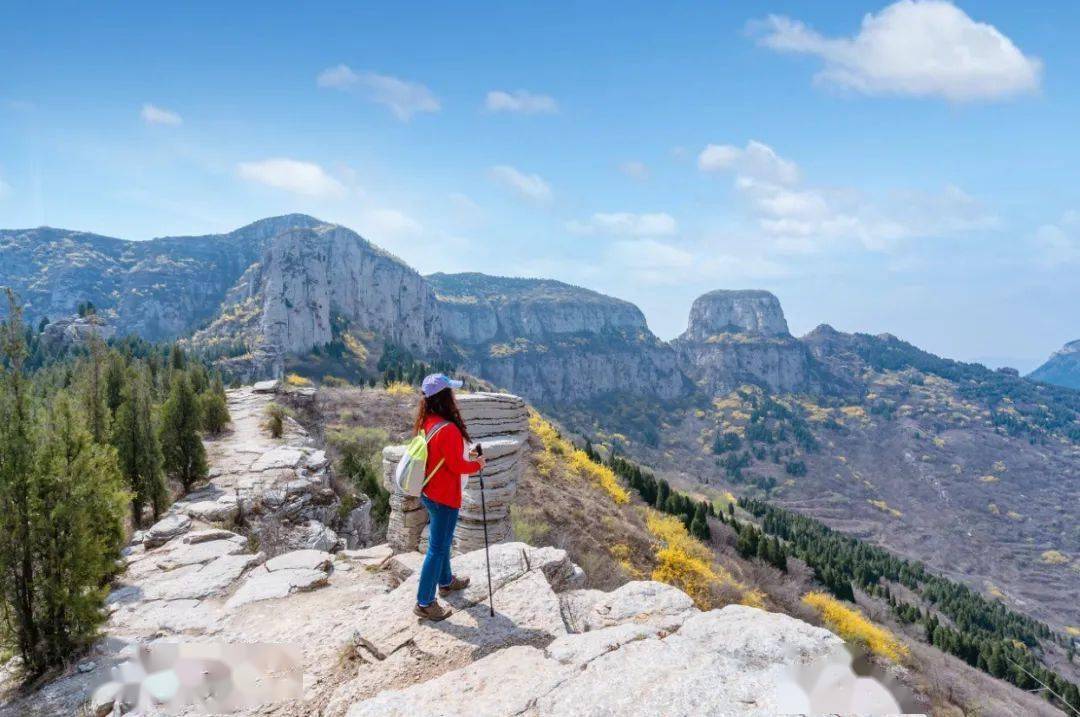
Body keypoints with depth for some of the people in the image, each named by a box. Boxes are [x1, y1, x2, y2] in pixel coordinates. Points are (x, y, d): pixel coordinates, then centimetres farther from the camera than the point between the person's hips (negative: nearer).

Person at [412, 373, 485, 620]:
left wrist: (464, 455, 10)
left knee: (441, 541, 25)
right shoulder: (448, 429, -29)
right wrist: (477, 463, -3)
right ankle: (425, 603, 13)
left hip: (429, 492, 9)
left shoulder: (426, 423, -1)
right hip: (444, 497, -9)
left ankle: (446, 581, 45)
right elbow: (457, 466, -21)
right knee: (438, 548, 3)